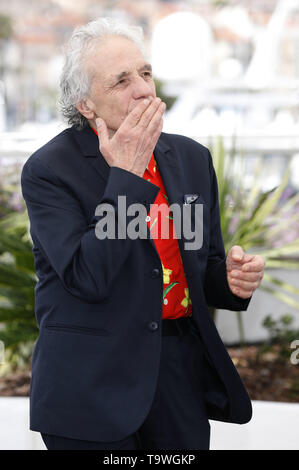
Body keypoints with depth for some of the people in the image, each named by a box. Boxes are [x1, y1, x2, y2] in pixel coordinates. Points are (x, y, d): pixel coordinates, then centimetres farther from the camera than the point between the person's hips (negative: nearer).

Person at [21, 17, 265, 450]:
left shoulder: (192, 157, 9)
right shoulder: (48, 170, -9)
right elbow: (86, 279, -20)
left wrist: (230, 279, -8)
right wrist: (127, 175, -19)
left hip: (184, 366, 5)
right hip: (95, 383, -5)